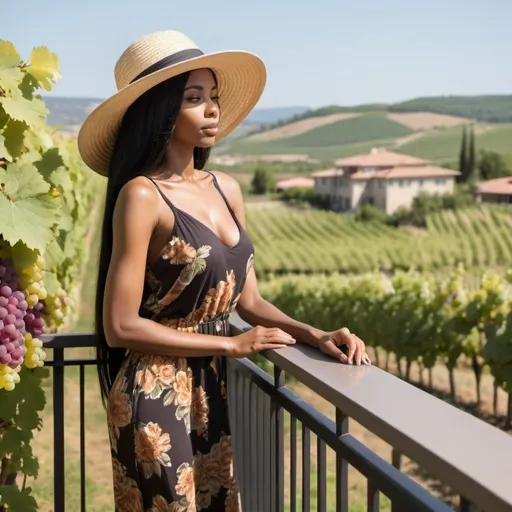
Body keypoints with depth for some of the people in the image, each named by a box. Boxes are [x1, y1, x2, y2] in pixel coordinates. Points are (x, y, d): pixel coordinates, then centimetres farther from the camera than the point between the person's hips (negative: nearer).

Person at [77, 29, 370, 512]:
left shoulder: (225, 189, 5)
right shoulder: (141, 196, -16)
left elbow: (248, 300, 9)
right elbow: (121, 326, -18)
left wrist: (316, 334, -8)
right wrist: (231, 344, -15)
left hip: (216, 390, 7)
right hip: (157, 397, -7)